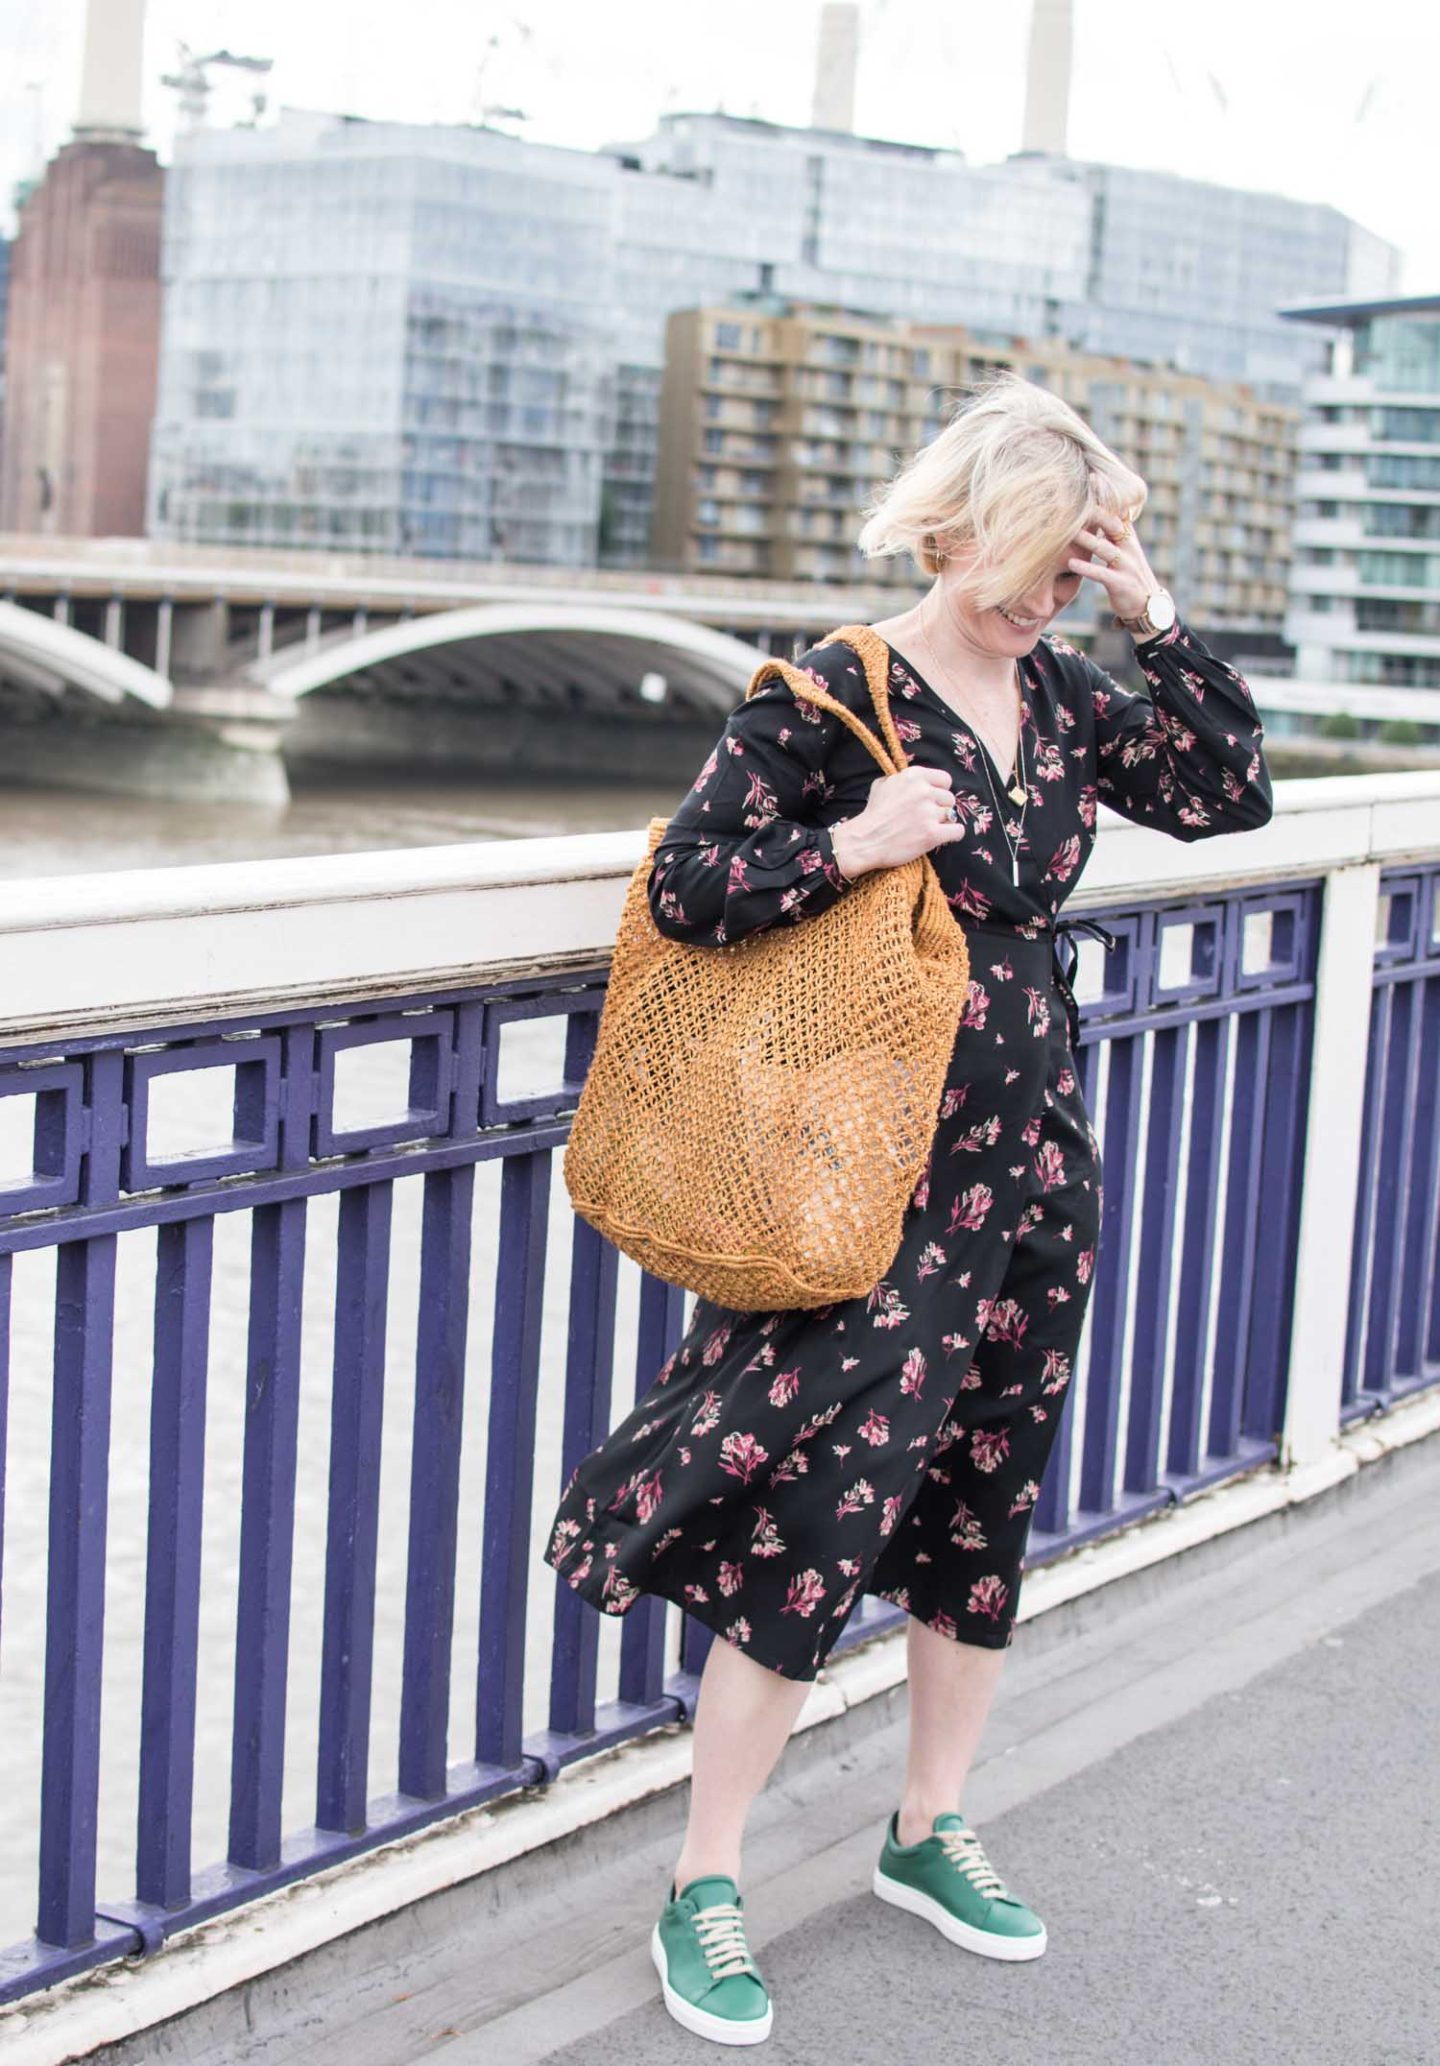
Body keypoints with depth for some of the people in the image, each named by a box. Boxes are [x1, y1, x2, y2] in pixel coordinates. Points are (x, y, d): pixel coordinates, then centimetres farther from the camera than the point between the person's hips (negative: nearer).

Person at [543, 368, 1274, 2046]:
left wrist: (1157, 620, -1)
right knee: (810, 1526, -5)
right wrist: (854, 846, -25)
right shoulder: (835, 694, -12)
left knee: (985, 1511, 16)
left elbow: (1231, 791, 8)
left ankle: (929, 1830, 34)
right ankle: (702, 1891, 9)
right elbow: (684, 887, -13)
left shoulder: (1062, 697, 6)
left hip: (1033, 1169, 7)